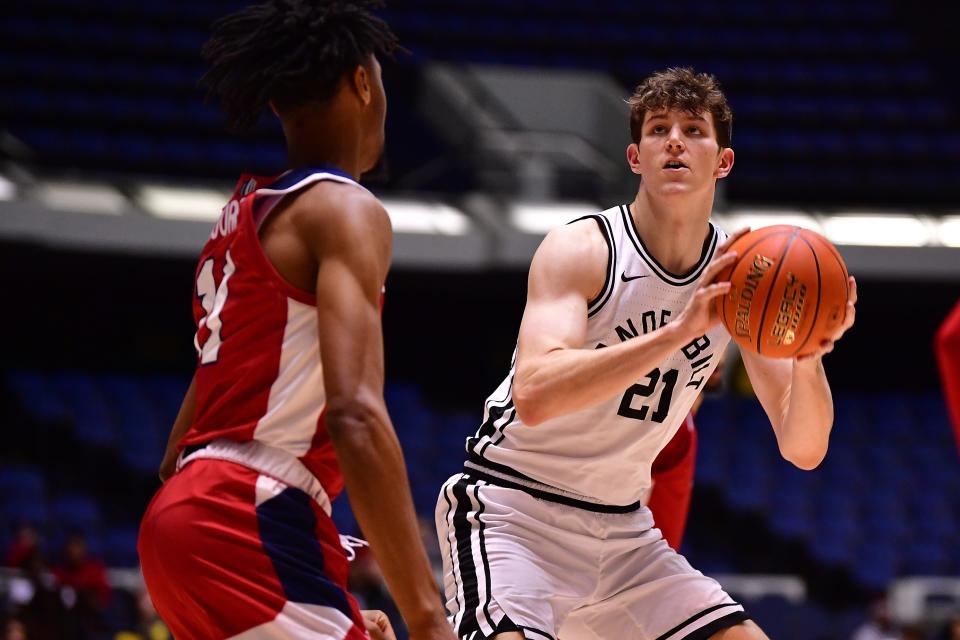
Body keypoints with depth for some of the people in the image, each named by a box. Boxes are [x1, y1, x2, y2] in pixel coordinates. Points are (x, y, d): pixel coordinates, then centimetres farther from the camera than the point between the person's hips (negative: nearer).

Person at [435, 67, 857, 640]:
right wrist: (677, 331, -40)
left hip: (621, 526, 6)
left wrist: (810, 359, -23)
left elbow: (803, 449, -2)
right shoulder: (581, 249, -16)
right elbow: (533, 396, -33)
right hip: (512, 510, -6)